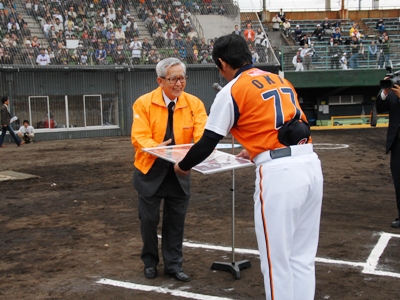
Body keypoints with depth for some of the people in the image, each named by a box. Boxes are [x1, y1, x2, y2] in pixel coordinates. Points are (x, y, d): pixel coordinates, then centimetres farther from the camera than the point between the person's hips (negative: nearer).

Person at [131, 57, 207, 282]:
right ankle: (150, 262, 30)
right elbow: (139, 137, -18)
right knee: (149, 219, 9)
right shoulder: (144, 103, -12)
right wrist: (158, 148, -39)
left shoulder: (194, 103, -8)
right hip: (150, 170, -1)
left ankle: (173, 264, 25)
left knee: (176, 219, 9)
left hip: (179, 171, 2)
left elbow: (203, 134, -18)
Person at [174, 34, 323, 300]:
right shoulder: (280, 81, 20)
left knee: (277, 262, 4)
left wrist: (183, 166, 21)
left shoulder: (231, 91, 0)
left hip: (279, 173, -7)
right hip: (310, 165, 7)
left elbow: (208, 142, 2)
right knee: (302, 258, 16)